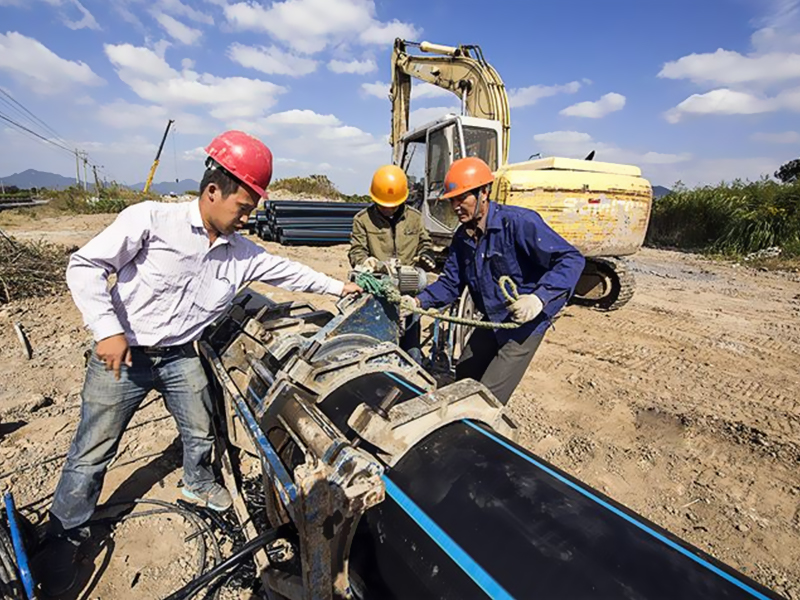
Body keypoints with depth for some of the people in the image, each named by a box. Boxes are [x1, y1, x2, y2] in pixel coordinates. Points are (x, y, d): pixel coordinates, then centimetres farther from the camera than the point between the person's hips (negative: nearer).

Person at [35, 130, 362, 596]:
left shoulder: (241, 252, -2)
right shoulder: (151, 219, -17)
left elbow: (286, 270, 8)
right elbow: (85, 265, -15)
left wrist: (338, 287, 11)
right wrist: (108, 330, -22)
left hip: (181, 357, 5)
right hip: (122, 353, -4)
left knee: (201, 433, 16)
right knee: (93, 452, 7)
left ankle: (200, 483, 47)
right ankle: (67, 537, 32)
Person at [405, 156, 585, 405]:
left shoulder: (518, 221, -23)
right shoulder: (462, 237, 1)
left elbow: (571, 259, -25)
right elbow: (450, 283, 4)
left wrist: (539, 297, -40)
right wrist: (419, 301, -13)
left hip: (525, 323, -8)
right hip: (491, 322, 8)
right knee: (463, 377, 21)